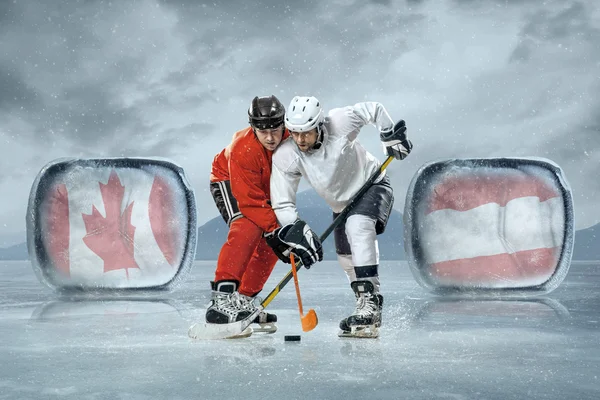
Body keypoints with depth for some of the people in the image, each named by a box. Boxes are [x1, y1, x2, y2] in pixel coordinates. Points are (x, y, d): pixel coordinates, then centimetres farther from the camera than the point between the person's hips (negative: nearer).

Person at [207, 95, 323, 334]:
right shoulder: (242, 150, -39)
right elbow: (251, 202, -36)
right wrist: (277, 230, -40)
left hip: (265, 187, 7)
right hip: (228, 182, -6)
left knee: (272, 243, -2)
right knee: (248, 229, -30)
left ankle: (243, 300, 9)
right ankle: (222, 299, -32)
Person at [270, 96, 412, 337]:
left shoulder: (339, 122, -29)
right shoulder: (285, 156, -23)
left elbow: (373, 110, -11)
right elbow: (283, 205, -22)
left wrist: (391, 136, -15)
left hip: (372, 185, -5)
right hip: (341, 204, 5)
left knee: (358, 226, -33)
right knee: (347, 259, 10)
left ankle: (369, 301, -34)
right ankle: (371, 316, 31)